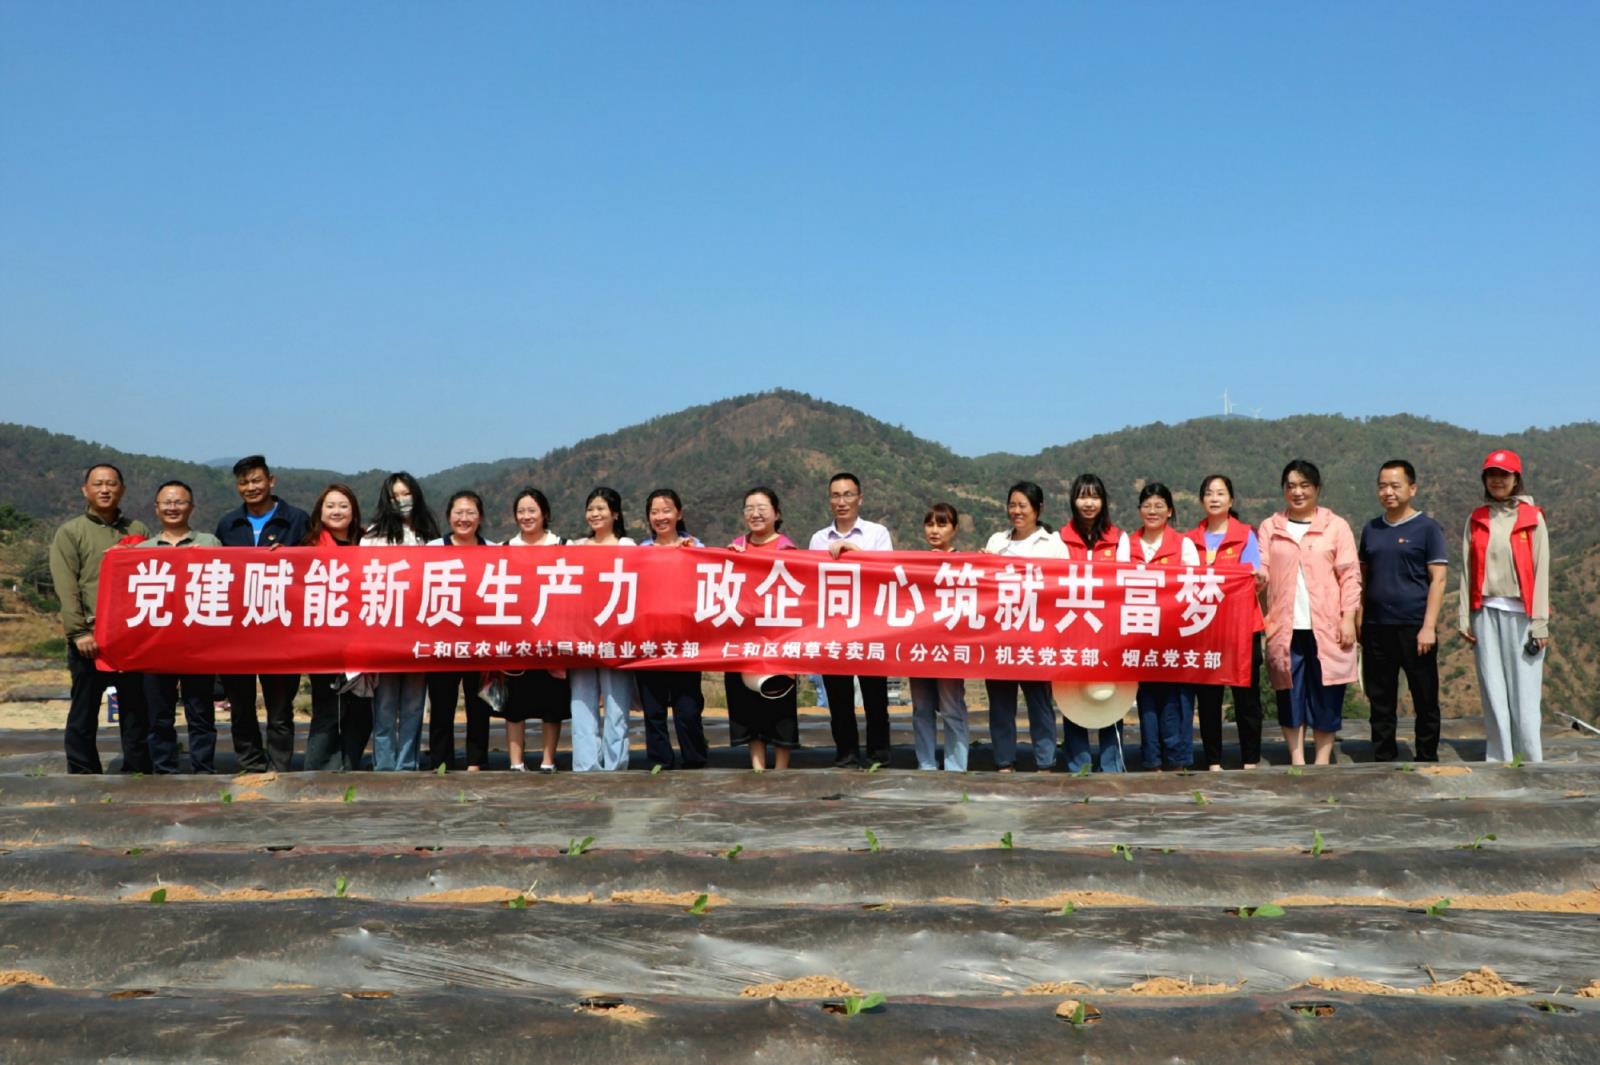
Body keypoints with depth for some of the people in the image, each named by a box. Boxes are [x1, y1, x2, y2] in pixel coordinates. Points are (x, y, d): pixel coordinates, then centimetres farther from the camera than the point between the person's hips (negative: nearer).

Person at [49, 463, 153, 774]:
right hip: (90, 637, -3)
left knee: (136, 711, 6)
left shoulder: (138, 530, 14)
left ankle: (137, 774, 14)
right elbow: (66, 588, -4)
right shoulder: (70, 532, 4)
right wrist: (79, 632, -13)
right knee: (84, 712, 2)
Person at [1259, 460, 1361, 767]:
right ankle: (1297, 761, 11)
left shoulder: (1336, 526, 6)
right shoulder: (1269, 528, 10)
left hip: (1326, 627, -1)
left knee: (1326, 696, 2)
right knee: (1290, 694, 3)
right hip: (1285, 627, 1)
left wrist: (1348, 618, -6)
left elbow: (1350, 575, 3)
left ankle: (1323, 762, 12)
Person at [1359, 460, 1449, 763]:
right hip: (1376, 628, 4)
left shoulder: (1427, 528, -2)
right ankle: (1383, 759, 18)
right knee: (1380, 699, 9)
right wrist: (1358, 620, 7)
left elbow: (1438, 579, -7)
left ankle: (1427, 760, 14)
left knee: (1425, 699, 4)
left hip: (1414, 628, -4)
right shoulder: (1371, 529, 11)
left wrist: (1428, 626, -13)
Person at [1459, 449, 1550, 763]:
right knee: (1493, 693, 4)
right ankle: (1499, 761, 10)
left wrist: (1540, 623, -5)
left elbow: (1541, 571, -1)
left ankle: (1530, 763, 4)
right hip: (1486, 614, 3)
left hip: (1521, 614, -2)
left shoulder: (1532, 517, 2)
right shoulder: (1476, 519, 9)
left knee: (1524, 691, -3)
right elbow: (1467, 571, 8)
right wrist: (1465, 618, 4)